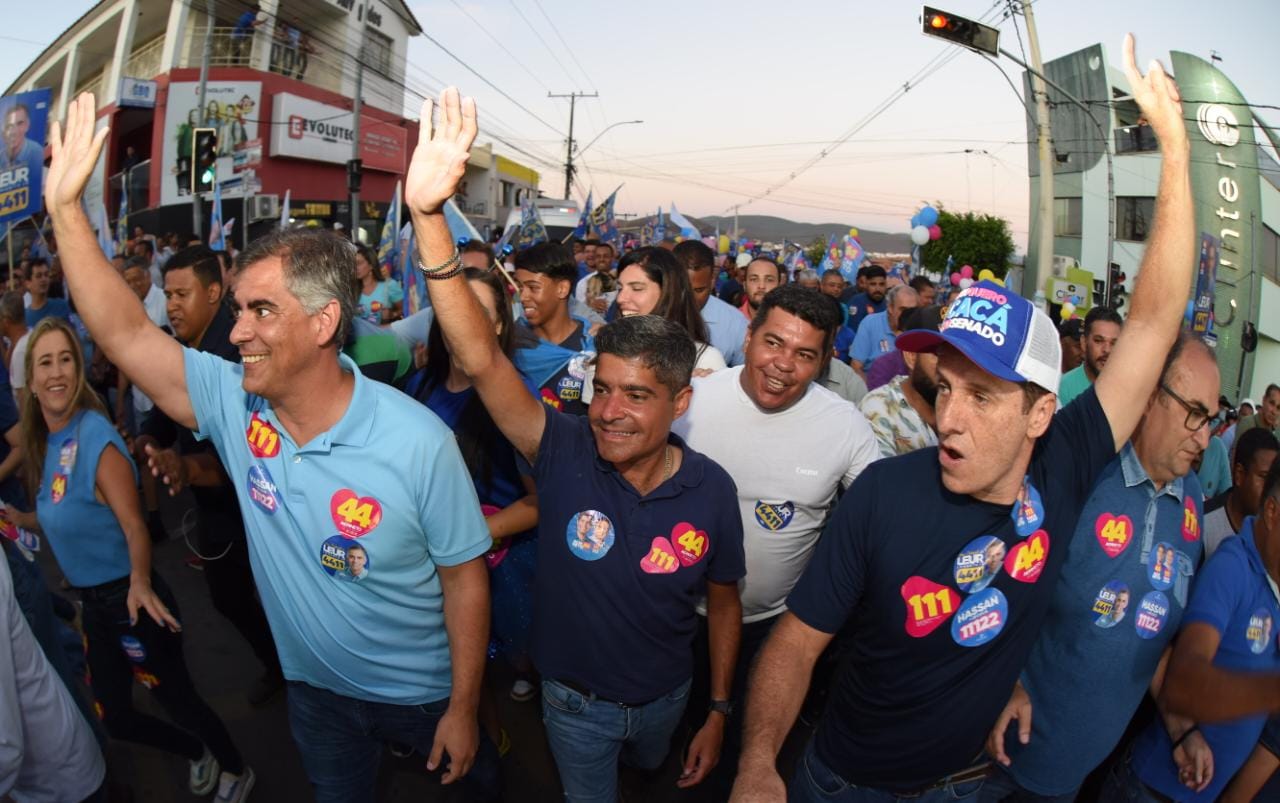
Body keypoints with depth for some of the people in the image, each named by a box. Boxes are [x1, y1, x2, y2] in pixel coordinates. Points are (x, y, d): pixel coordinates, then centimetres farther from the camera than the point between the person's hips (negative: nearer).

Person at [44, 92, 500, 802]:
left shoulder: (417, 441, -29)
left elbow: (465, 576, -21)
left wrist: (463, 709, -14)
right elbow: (124, 333, -13)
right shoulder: (234, 405, -15)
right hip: (314, 687, 4)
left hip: (421, 691, -4)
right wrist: (65, 207, -18)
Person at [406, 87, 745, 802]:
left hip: (665, 698, 2)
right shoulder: (565, 451, -26)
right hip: (574, 701, -1)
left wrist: (719, 713, -1)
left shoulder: (710, 489, -22)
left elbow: (724, 602, -8)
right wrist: (430, 216, -49)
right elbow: (481, 359, -38)